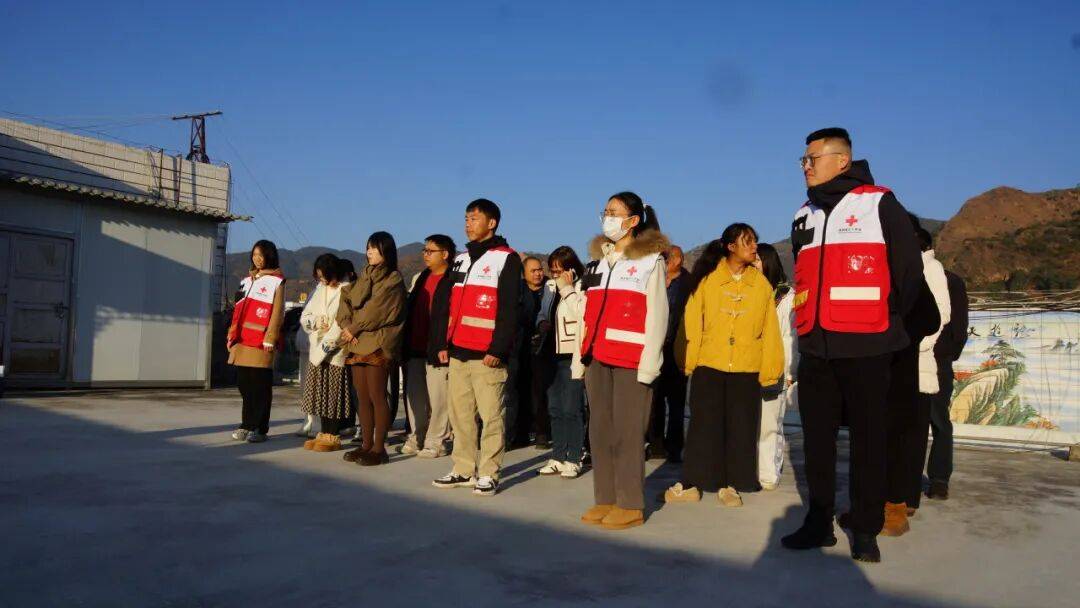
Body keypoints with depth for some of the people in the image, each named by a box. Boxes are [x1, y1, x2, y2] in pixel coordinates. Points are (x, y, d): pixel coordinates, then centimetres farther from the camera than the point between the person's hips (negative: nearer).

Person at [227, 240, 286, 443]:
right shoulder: (248, 279, 22)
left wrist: (270, 339, -13)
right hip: (242, 340, 6)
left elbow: (277, 311, -7)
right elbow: (239, 309, 21)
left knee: (260, 385, -4)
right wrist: (232, 334, 15)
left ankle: (259, 429, 0)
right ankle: (247, 425, 15)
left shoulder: (277, 281, 1)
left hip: (261, 342, -6)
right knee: (244, 383, 6)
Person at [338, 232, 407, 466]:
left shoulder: (393, 279, -5)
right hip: (356, 344, 7)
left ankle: (379, 448, 0)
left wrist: (353, 329, -8)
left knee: (377, 397, -5)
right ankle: (366, 445, 17)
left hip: (377, 344, -7)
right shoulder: (363, 277, 20)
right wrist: (346, 324, -6)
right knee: (363, 397, 10)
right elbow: (346, 299, 11)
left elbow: (375, 310, -13)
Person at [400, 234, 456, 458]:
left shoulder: (452, 281, -9)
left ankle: (435, 442, 9)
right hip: (415, 348, 8)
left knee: (437, 398, -1)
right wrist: (406, 342, 16)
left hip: (437, 350, -8)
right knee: (414, 395, 13)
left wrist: (445, 347, -20)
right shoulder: (419, 278, 18)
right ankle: (417, 437, 25)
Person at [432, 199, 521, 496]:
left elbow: (509, 309, -10)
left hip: (487, 355, -7)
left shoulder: (506, 258, -2)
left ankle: (488, 474, 4)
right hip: (458, 351, 7)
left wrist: (497, 349, -16)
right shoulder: (461, 259, 20)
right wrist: (445, 343, 15)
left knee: (491, 415, -4)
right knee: (460, 413, 10)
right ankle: (464, 470, 19)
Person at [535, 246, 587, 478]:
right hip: (553, 355, 7)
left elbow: (582, 313, -21)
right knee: (555, 408, 10)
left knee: (571, 408, -5)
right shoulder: (551, 287, 15)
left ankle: (574, 459, 4)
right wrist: (542, 324, 3)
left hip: (573, 356, -7)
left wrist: (567, 288, -14)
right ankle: (558, 457, 19)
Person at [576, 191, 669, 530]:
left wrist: (649, 363, -13)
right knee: (600, 430, 7)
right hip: (597, 358, 6)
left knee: (627, 432, -5)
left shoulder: (650, 259, 2)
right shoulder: (597, 260, 19)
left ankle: (631, 505, 3)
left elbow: (657, 314, -5)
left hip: (631, 359, -6)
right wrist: (579, 357, 12)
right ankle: (605, 499, 15)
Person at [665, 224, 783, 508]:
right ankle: (692, 483, 14)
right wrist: (688, 360, -5)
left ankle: (728, 484, 19)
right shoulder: (707, 279, -1)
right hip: (708, 366, -2)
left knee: (740, 427, 6)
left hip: (746, 369, 2)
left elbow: (769, 329, 4)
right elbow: (692, 322, -1)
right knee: (703, 425, 5)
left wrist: (769, 369, -1)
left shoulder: (761, 283, 5)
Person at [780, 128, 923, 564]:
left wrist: (887, 321, 5)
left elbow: (908, 268, -2)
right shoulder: (804, 217, 15)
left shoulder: (879, 204, -2)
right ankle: (819, 522, 18)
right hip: (815, 348, 5)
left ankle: (866, 530, 12)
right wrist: (811, 321, 15)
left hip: (864, 347, -5)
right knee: (817, 438, 8)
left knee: (868, 439, 2)